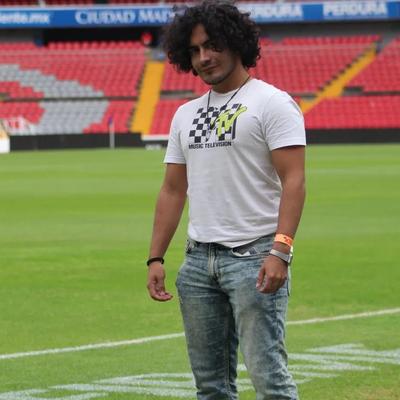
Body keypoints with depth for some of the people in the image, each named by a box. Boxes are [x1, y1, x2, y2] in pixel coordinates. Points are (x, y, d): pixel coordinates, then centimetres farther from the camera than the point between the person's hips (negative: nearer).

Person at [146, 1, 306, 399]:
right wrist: (155, 258, 10)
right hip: (198, 260, 7)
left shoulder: (272, 103, -4)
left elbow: (293, 180, -13)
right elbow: (173, 190, 19)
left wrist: (280, 251, -24)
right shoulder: (185, 115, 17)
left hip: (254, 257, -7)